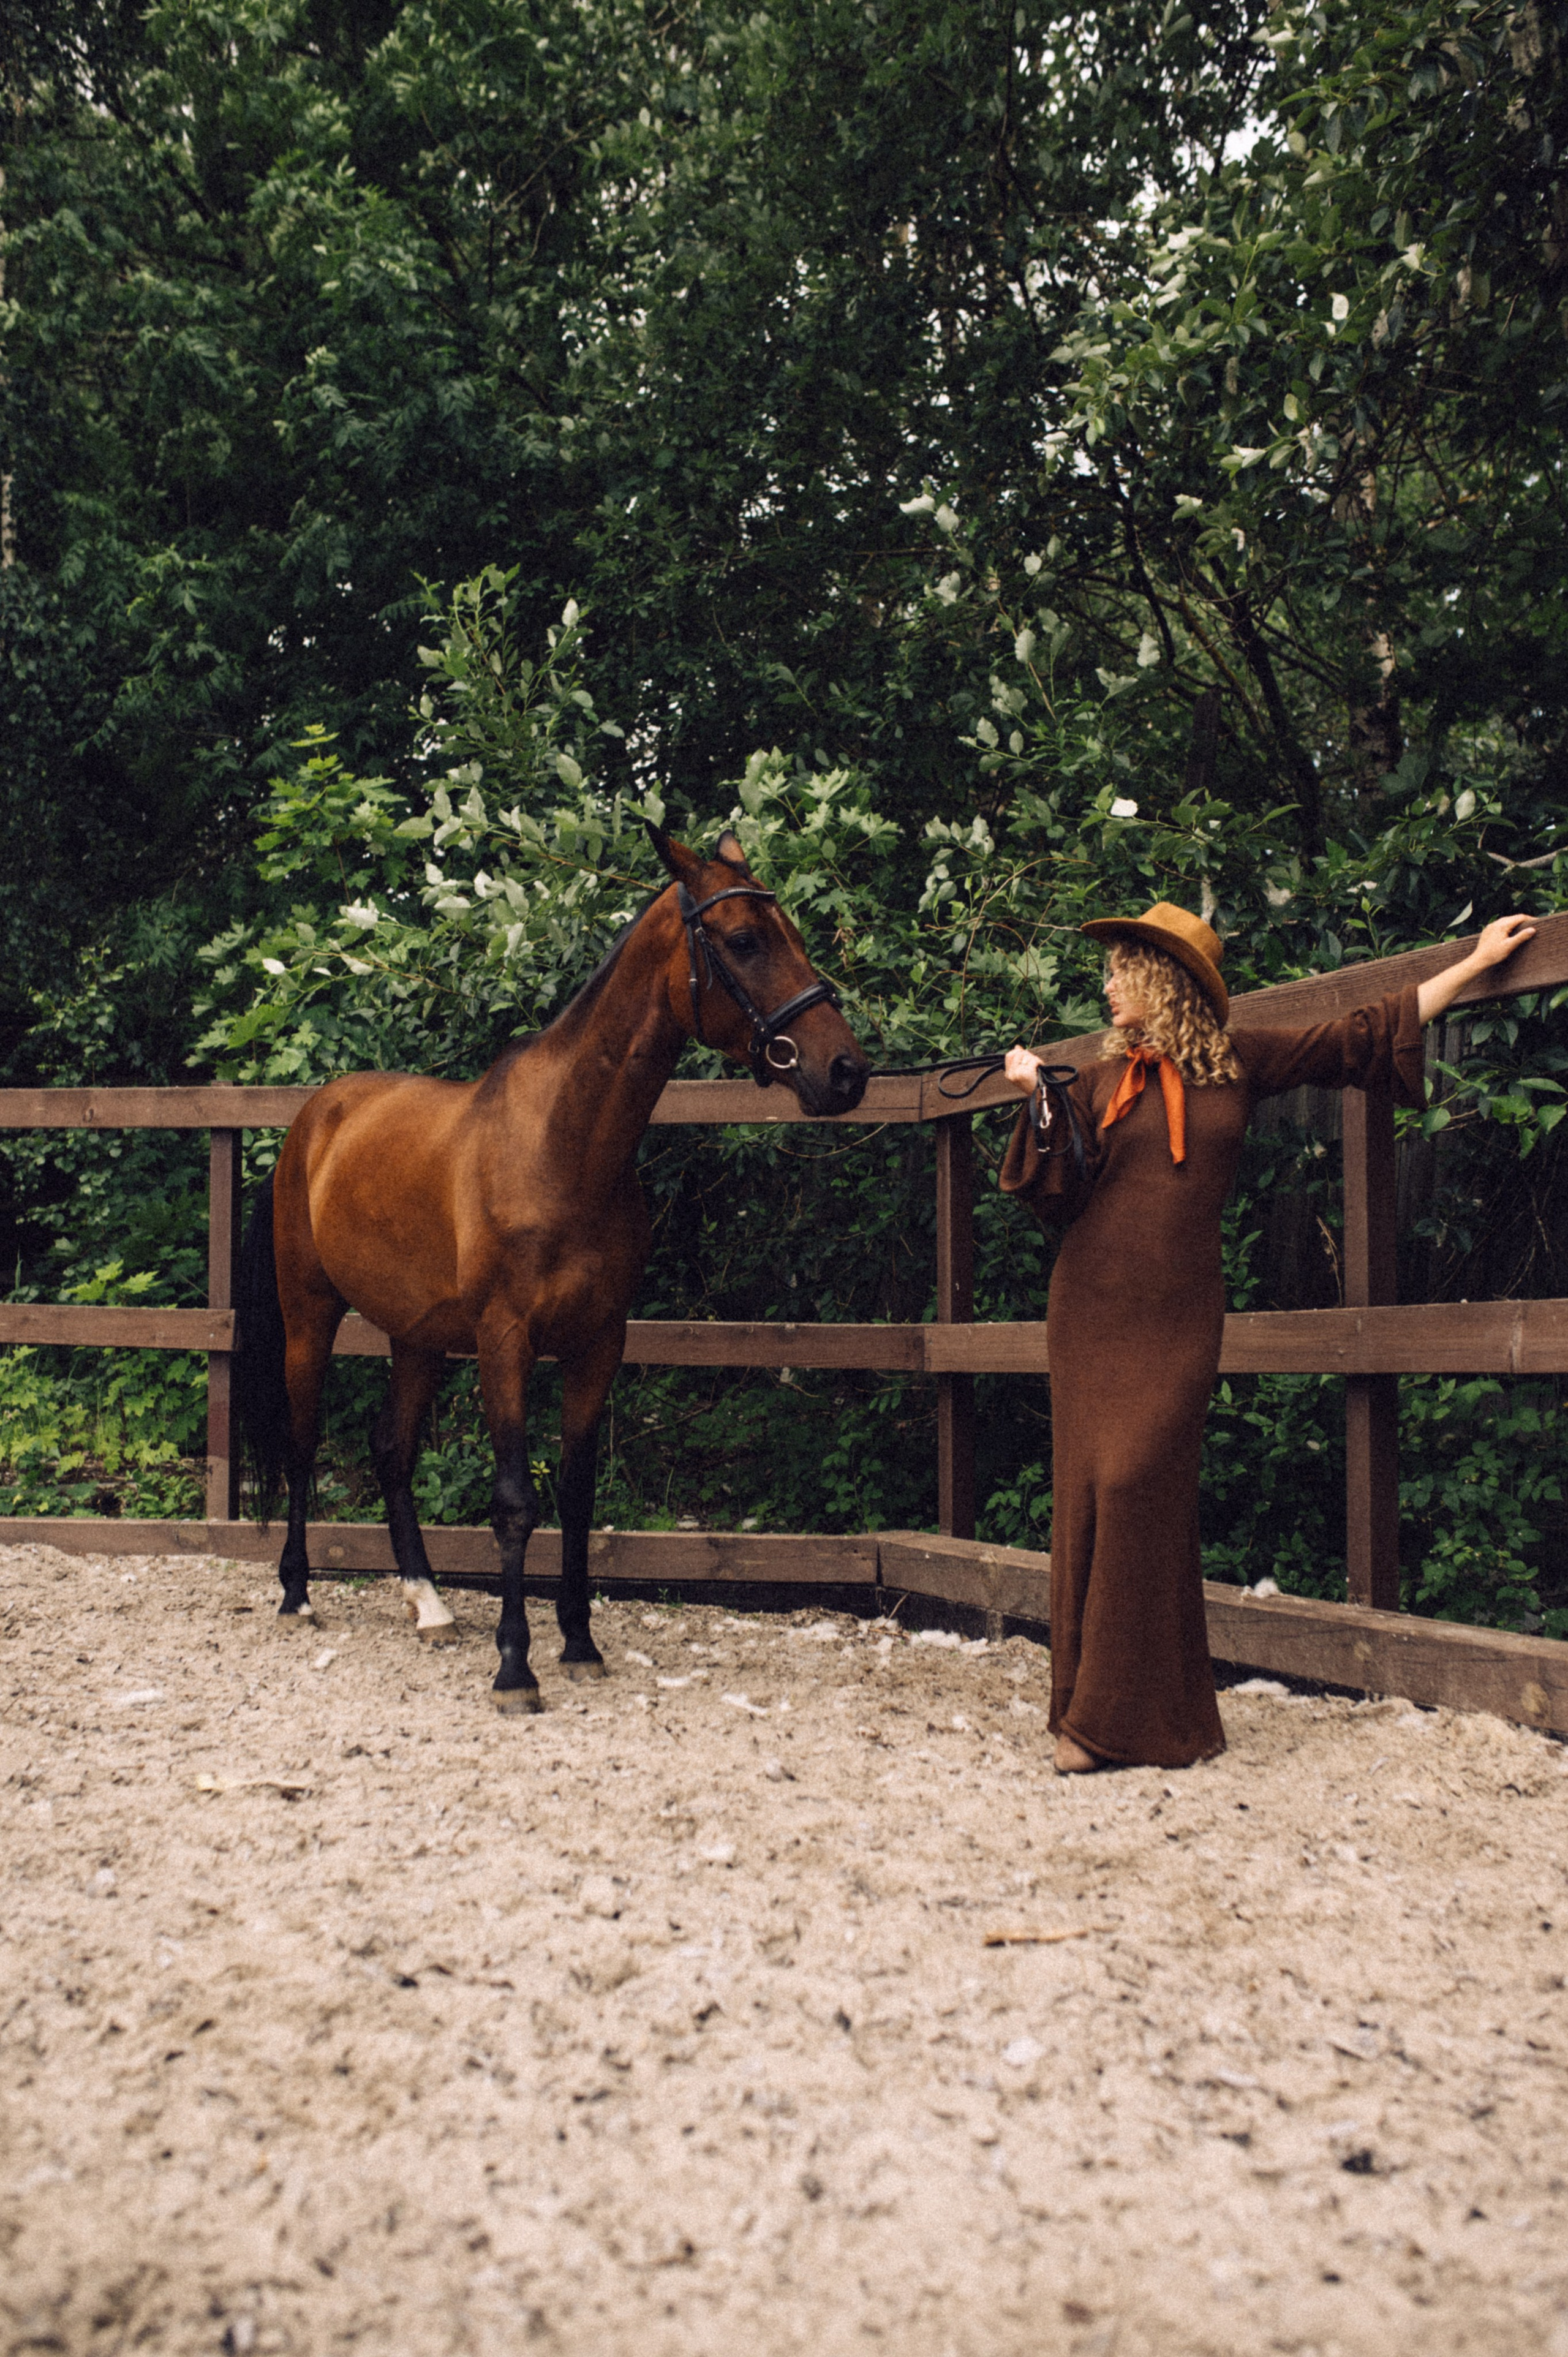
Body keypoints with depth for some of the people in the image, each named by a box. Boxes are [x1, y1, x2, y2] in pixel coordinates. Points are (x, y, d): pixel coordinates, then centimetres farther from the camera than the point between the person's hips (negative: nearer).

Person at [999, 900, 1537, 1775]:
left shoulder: (1239, 1061, 8)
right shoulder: (1101, 1082, 11)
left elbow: (1364, 1035, 15)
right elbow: (1050, 1195, 8)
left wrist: (1475, 962, 19)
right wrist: (1037, 1102, -3)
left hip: (1179, 1317, -2)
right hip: (1091, 1309, 2)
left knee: (1138, 1485, -13)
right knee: (1088, 1492, -1)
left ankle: (1140, 1715, -4)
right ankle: (1088, 1713, 8)